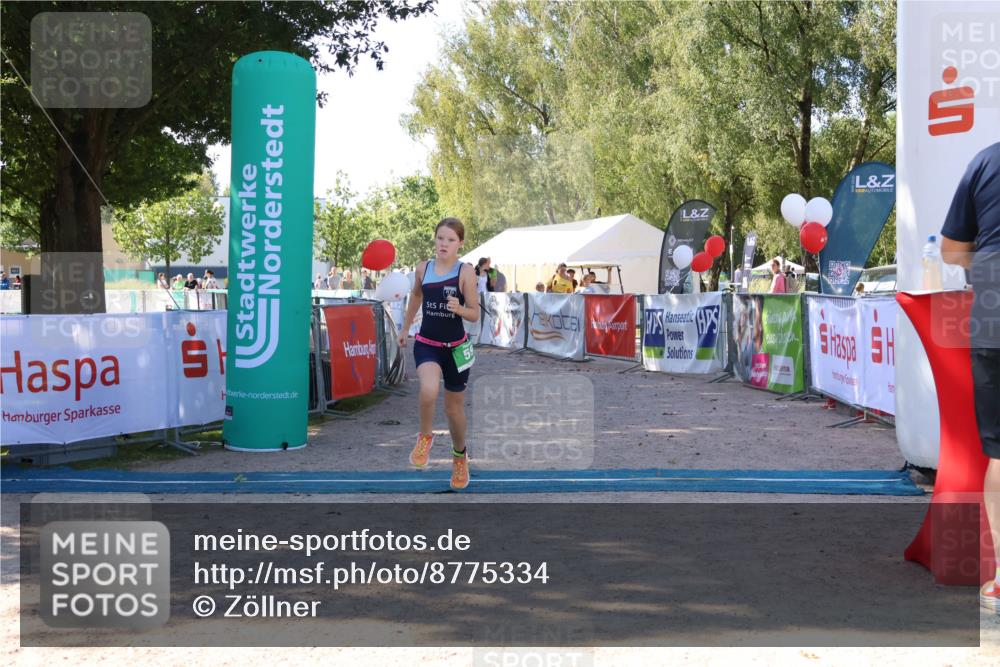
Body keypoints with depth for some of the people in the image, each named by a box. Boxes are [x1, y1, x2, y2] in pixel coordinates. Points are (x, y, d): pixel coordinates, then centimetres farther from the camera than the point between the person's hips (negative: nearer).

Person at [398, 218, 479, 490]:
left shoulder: (466, 271, -11)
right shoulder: (423, 268, -1)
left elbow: (475, 315, -10)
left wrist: (459, 309, -30)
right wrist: (405, 329, 24)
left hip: (455, 347, -1)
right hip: (426, 344, 1)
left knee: (454, 407, 14)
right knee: (428, 391, -30)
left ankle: (460, 457, 41)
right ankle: (425, 437, 0)